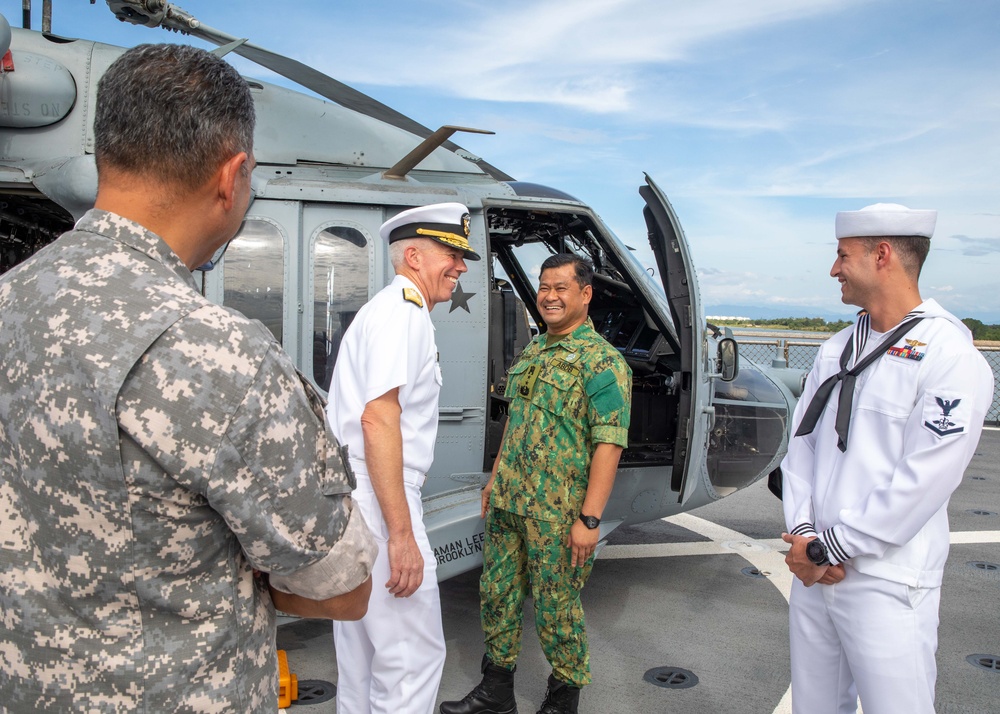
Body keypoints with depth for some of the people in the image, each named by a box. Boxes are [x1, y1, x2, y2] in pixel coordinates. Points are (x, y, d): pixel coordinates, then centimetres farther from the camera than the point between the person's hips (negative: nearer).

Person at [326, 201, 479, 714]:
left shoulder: (388, 309, 19)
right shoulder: (403, 311, -12)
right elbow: (378, 420, -22)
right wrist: (402, 534, -23)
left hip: (351, 501, 11)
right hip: (379, 505, -11)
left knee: (361, 656, 19)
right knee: (415, 655, -2)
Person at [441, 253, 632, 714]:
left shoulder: (600, 360, -12)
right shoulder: (532, 352, 12)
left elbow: (609, 444, -18)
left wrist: (590, 518, -21)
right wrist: (495, 479, 20)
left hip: (557, 514, -7)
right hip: (507, 502, 8)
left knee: (557, 608, 6)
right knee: (496, 593, 16)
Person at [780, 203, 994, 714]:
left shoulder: (951, 359, -12)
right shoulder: (836, 350, 10)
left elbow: (919, 484, -18)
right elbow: (801, 445, 7)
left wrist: (828, 547, -14)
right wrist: (802, 534, -5)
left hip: (885, 586, -6)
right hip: (812, 572, 6)